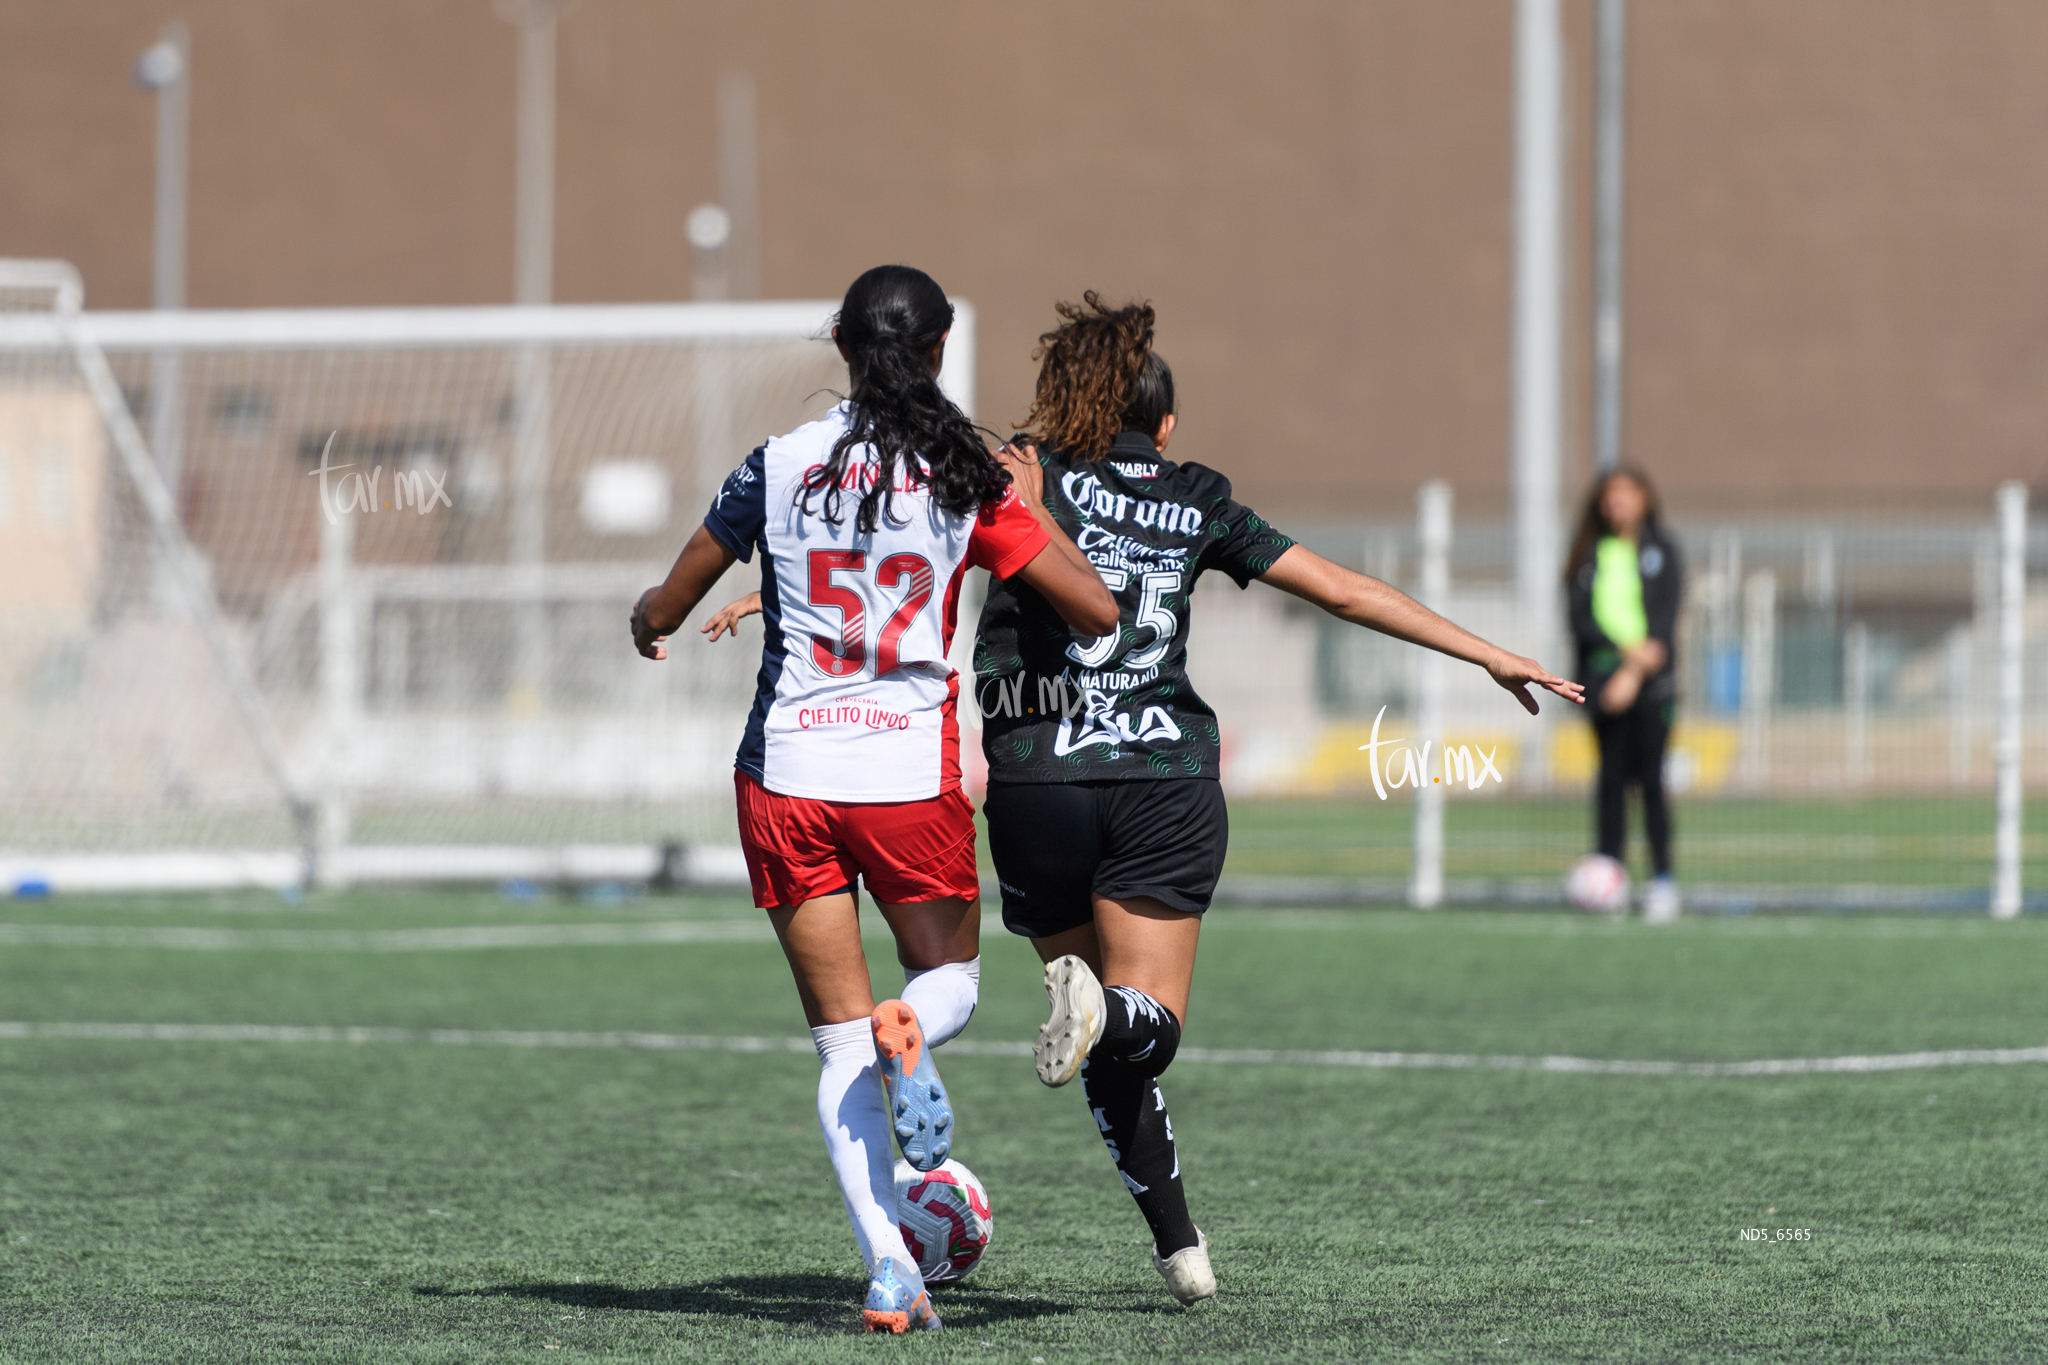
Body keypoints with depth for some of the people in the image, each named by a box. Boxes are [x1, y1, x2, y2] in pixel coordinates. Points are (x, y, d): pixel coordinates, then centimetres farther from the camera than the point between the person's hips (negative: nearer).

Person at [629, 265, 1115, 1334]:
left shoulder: (779, 466, -1)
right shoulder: (965, 479, -4)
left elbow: (666, 611, 8)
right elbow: (1095, 611, -5)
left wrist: (652, 621, 33)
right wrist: (1030, 507, 11)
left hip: (787, 774, 1)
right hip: (910, 773, -1)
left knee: (841, 1043, 8)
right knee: (951, 974, 23)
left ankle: (888, 1273, -9)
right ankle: (911, 1030, -16)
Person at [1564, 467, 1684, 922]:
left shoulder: (1660, 550, 5)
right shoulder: (1591, 553, 11)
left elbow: (1665, 615, -2)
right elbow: (1580, 616, 2)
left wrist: (1634, 672, -12)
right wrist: (1626, 648, -14)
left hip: (1650, 677, -2)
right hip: (1604, 673, 2)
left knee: (1651, 777, -9)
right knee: (1612, 776, -1)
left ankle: (1663, 879, -6)